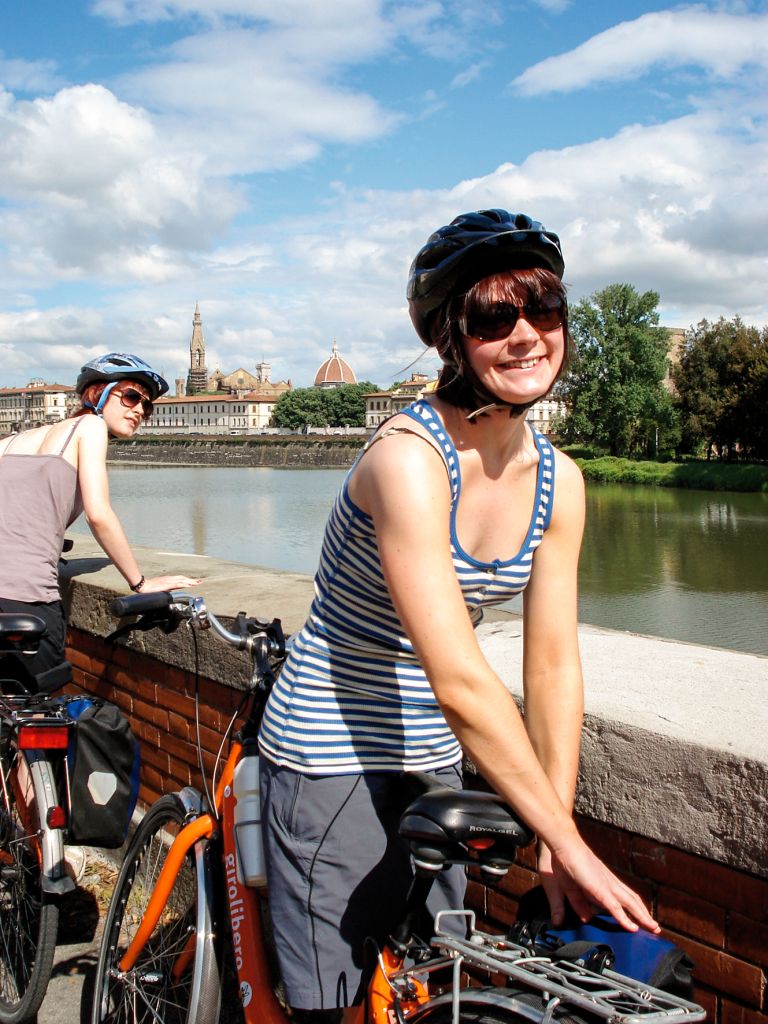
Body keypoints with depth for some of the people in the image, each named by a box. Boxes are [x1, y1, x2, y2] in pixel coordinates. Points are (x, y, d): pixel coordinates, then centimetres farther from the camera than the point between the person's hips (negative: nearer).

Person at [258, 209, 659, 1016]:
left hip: (430, 757, 7)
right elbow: (460, 682, -30)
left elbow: (554, 666, -3)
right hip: (333, 758, -6)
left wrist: (553, 842, -7)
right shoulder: (409, 455, -26)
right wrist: (571, 845, -23)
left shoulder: (556, 481, -4)